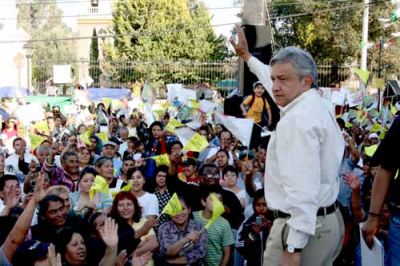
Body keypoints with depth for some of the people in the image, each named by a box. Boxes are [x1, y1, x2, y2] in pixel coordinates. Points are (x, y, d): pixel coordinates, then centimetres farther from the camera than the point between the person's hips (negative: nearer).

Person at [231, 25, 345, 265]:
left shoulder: (298, 120, -21)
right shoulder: (316, 105, 9)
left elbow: (303, 190, -27)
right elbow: (275, 82, 28)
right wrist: (247, 56, 40)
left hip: (303, 227, -10)